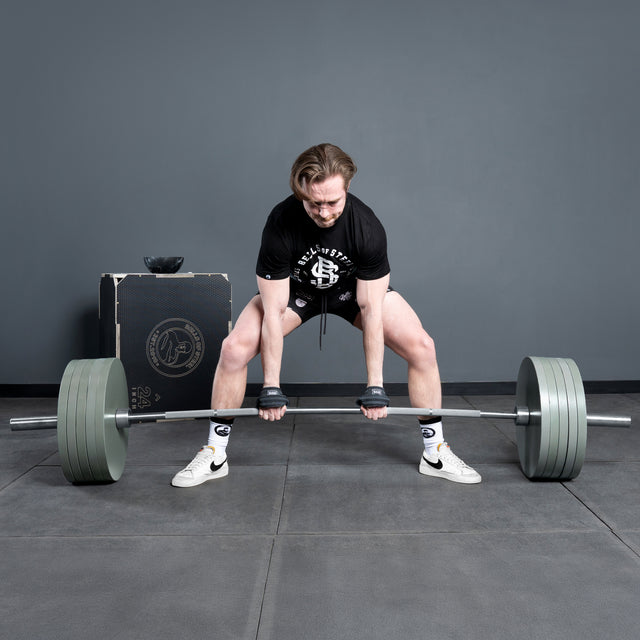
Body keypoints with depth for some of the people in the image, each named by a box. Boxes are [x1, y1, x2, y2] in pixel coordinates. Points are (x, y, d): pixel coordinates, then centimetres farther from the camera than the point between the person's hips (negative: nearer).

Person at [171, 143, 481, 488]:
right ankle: (214, 455, -2)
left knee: (421, 346, -17)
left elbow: (370, 308, -25)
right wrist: (271, 387, -24)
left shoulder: (367, 227, -33)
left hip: (356, 286, 1)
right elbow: (274, 311, -27)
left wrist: (375, 385, -23)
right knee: (234, 348, -20)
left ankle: (435, 452, 2)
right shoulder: (280, 225, -34)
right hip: (294, 287, 0)